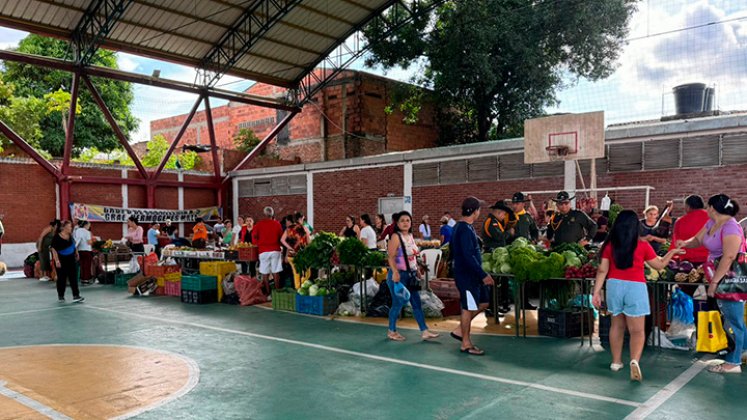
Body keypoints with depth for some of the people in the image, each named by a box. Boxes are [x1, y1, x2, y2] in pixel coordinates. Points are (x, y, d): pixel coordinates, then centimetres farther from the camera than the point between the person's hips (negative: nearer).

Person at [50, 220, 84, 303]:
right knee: (61, 278, 6)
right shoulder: (57, 237, -14)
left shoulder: (70, 236, 3)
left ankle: (76, 296, -3)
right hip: (61, 260, -5)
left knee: (73, 277, -1)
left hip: (70, 259, 5)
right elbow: (54, 250, -16)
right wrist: (56, 261, -22)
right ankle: (60, 296, 22)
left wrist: (76, 253, 21)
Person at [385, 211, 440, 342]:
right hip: (399, 275, -8)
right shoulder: (396, 237, -12)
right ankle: (391, 331, 15)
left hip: (411, 275, 8)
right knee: (398, 303, 0)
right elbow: (391, 257, -21)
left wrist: (417, 271, 18)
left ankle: (424, 331, 12)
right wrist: (395, 272, -33)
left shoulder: (410, 236, 11)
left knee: (417, 303, 7)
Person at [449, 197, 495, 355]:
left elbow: (453, 251, 19)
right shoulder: (466, 230, -20)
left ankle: (460, 330, 21)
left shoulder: (459, 227, 11)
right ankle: (466, 344, 12)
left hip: (472, 275, 10)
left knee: (483, 302, 15)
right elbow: (469, 256, -27)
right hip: (467, 275, -10)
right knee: (468, 308, 0)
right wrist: (483, 275, -24)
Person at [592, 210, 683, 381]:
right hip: (635, 288, -3)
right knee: (637, 330, 3)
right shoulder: (643, 245, -6)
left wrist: (596, 291, 3)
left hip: (614, 285, 3)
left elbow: (602, 270, -2)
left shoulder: (610, 245, -1)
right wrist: (672, 252, 24)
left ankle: (616, 362, 26)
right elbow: (659, 265, 8)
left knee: (617, 325, 19)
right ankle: (635, 360, -19)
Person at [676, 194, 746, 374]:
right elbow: (697, 240, 19)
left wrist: (714, 281, -25)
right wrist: (685, 243, -4)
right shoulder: (711, 224, 8)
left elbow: (728, 258, -26)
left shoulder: (731, 228, -21)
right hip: (721, 281, 9)